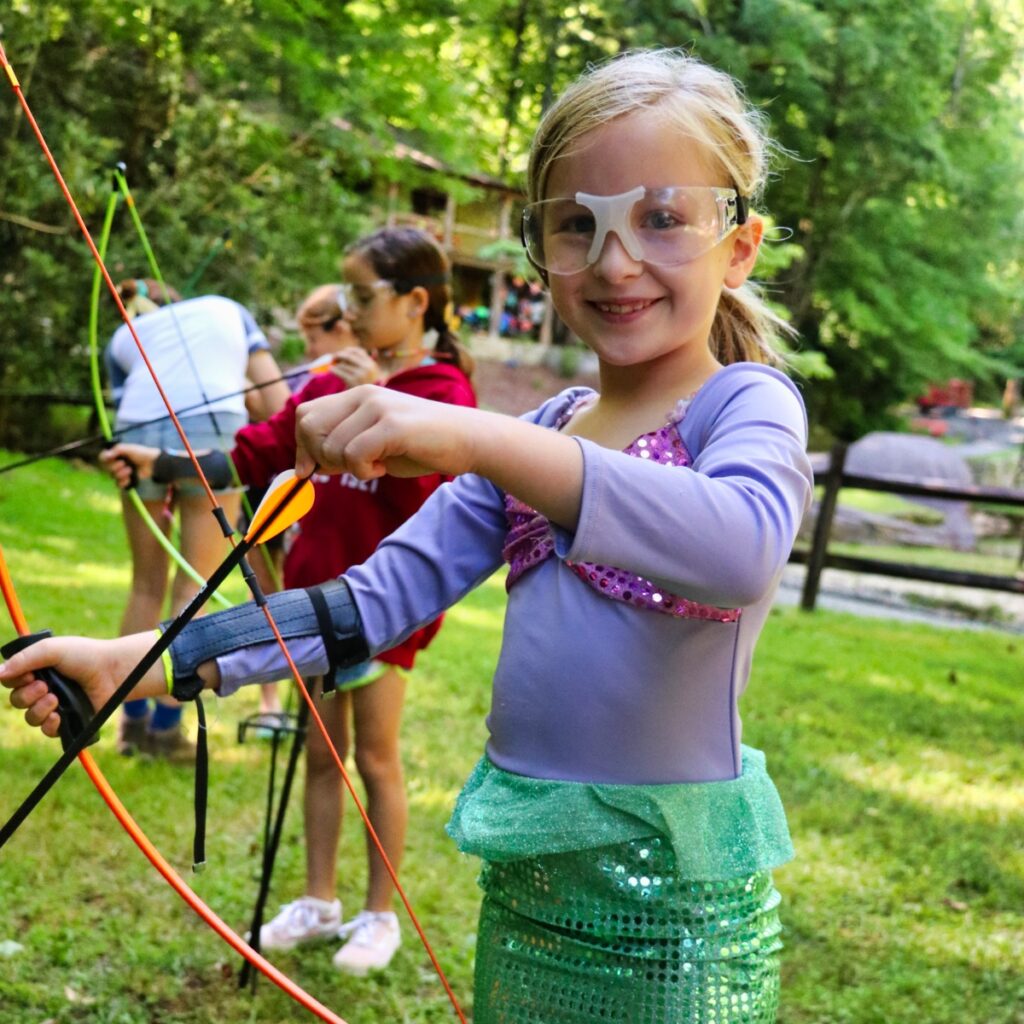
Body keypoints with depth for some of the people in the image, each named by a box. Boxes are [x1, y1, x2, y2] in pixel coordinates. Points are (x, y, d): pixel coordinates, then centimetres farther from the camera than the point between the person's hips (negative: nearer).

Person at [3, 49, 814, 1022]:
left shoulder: (746, 403, -10)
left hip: (672, 904, -5)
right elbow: (387, 592, 4)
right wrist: (140, 660, -5)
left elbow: (745, 545, -33)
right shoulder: (543, 432, 9)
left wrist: (472, 437, -43)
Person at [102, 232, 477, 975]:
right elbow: (266, 447, 6)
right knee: (321, 752, 14)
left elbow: (426, 499, -21)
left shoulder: (444, 391, -11)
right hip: (319, 591, 6)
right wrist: (163, 460, -1)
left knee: (376, 758, 5)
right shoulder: (335, 378, 8)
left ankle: (380, 915, 21)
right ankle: (318, 902, 28)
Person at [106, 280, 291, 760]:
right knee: (192, 589, 6)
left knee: (146, 584, 16)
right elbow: (277, 401, 18)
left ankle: (132, 719, 23)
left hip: (140, 435, 2)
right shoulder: (228, 310, 29)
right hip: (213, 433, -2)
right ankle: (165, 725, 6)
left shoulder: (122, 338, 29)